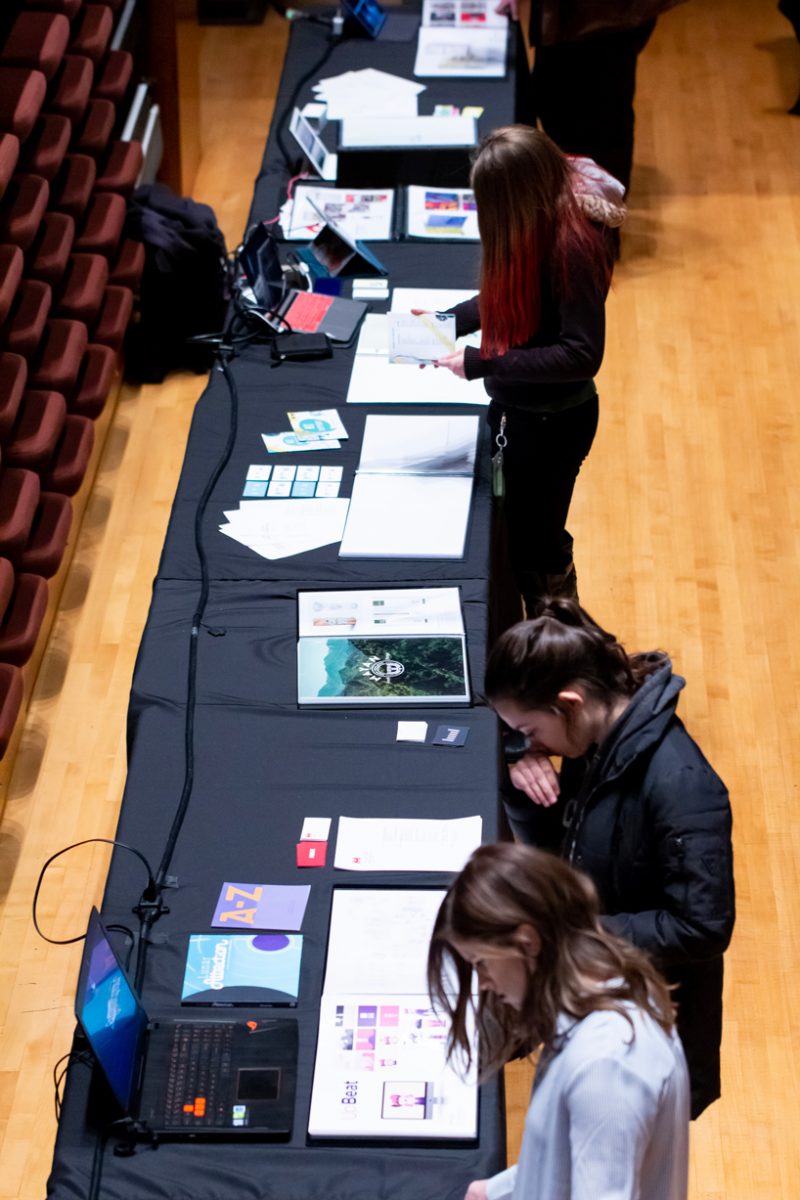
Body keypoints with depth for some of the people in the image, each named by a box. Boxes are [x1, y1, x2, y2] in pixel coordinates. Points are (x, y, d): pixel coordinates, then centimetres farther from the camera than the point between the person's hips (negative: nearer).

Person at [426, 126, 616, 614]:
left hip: (552, 422, -8)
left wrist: (482, 363, -28)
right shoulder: (536, 225, -4)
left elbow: (582, 354, -30)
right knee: (521, 535, 22)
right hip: (518, 407, 8)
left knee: (536, 552, 8)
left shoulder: (572, 246, -28)